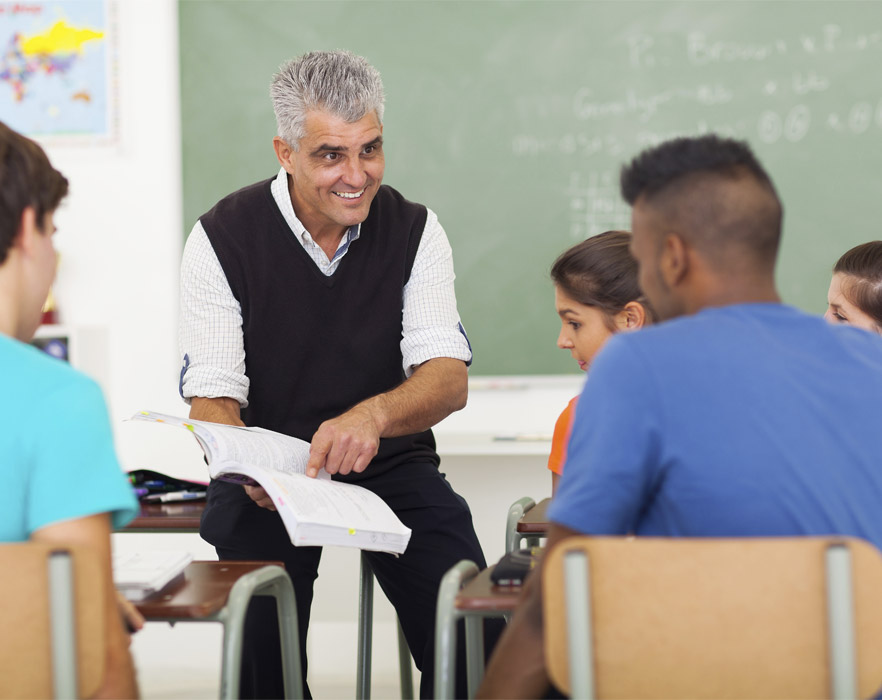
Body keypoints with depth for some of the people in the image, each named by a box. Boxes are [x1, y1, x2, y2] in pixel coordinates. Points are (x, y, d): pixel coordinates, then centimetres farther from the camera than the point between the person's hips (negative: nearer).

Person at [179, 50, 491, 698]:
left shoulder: (415, 232, -1)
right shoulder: (223, 239, -7)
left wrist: (373, 415, -34)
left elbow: (449, 378, -11)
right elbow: (212, 399, -10)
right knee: (261, 647, -27)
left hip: (389, 463, 2)